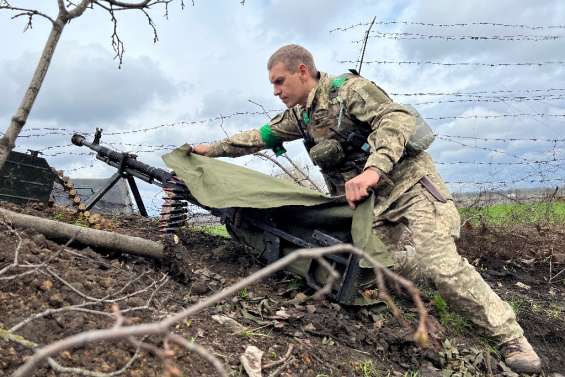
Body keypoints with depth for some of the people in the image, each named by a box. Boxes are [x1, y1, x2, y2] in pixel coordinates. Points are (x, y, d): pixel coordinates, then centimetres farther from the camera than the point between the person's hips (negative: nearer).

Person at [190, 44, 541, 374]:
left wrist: (373, 169, -36)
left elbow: (398, 118, -21)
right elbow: (258, 138, 22)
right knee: (411, 266, -7)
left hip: (407, 182, -6)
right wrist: (211, 149, 23)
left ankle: (511, 337, -2)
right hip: (370, 201, 7)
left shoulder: (347, 88, -9)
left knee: (441, 265, -17)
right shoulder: (298, 116, 14)